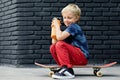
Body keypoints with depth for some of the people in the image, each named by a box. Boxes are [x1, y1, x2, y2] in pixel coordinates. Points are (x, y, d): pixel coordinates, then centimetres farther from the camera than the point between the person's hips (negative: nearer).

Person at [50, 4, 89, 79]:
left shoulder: (73, 27, -11)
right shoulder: (68, 29, 17)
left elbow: (59, 37, -23)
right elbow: (54, 41, 12)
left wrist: (57, 25, -6)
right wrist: (54, 27, 7)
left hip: (83, 57, -9)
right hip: (75, 57, 9)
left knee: (60, 45, -25)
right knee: (53, 47, 3)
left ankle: (68, 71, -30)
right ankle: (64, 68, 1)